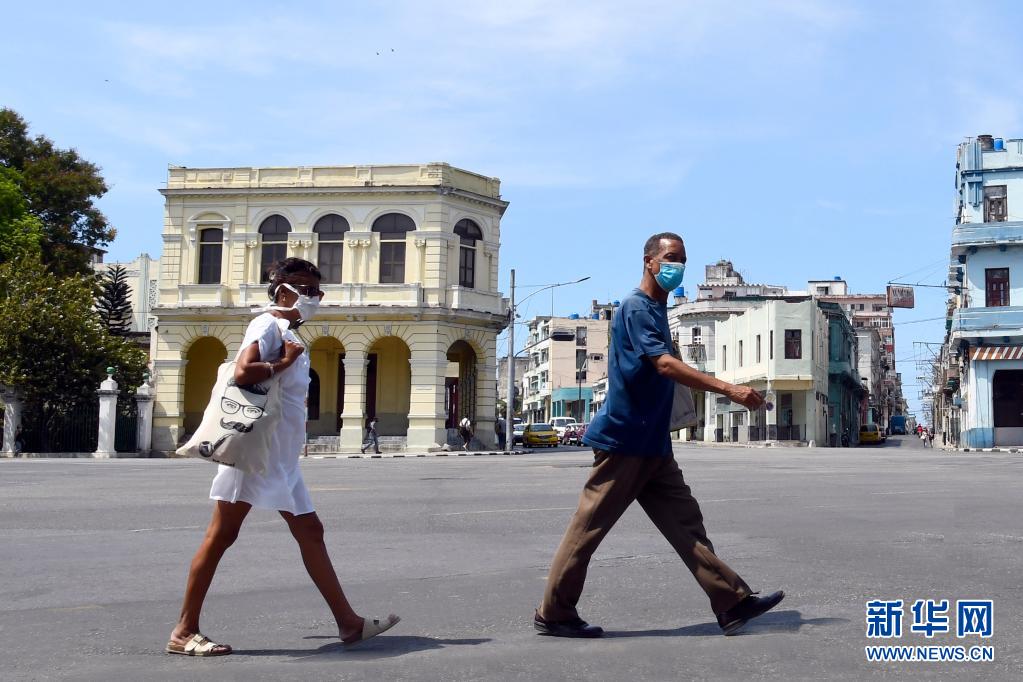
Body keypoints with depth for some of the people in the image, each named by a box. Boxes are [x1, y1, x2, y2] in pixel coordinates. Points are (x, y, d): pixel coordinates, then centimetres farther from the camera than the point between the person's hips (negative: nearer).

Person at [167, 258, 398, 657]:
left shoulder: (289, 334, 19)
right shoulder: (268, 324, -9)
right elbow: (243, 373, -25)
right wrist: (284, 363, -14)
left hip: (281, 456, 10)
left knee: (310, 532, 8)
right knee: (222, 535, -5)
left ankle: (348, 622, 12)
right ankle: (183, 632, 1)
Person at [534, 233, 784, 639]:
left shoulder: (656, 310, 17)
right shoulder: (636, 308, -13)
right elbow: (666, 364, -26)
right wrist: (729, 390, -30)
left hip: (652, 445, 9)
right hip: (623, 442, -9)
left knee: (686, 522, 5)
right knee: (588, 528, -2)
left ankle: (732, 603, 4)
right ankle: (553, 614, 7)